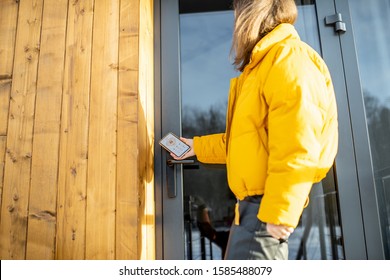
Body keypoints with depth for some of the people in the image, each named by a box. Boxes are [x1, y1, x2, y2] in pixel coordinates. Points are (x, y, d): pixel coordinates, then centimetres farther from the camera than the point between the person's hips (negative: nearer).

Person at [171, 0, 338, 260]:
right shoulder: (261, 66, 20)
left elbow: (297, 147, -22)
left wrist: (279, 214, -22)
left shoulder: (289, 58, -13)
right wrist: (198, 146, 28)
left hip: (266, 206, -10)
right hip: (252, 202, 10)